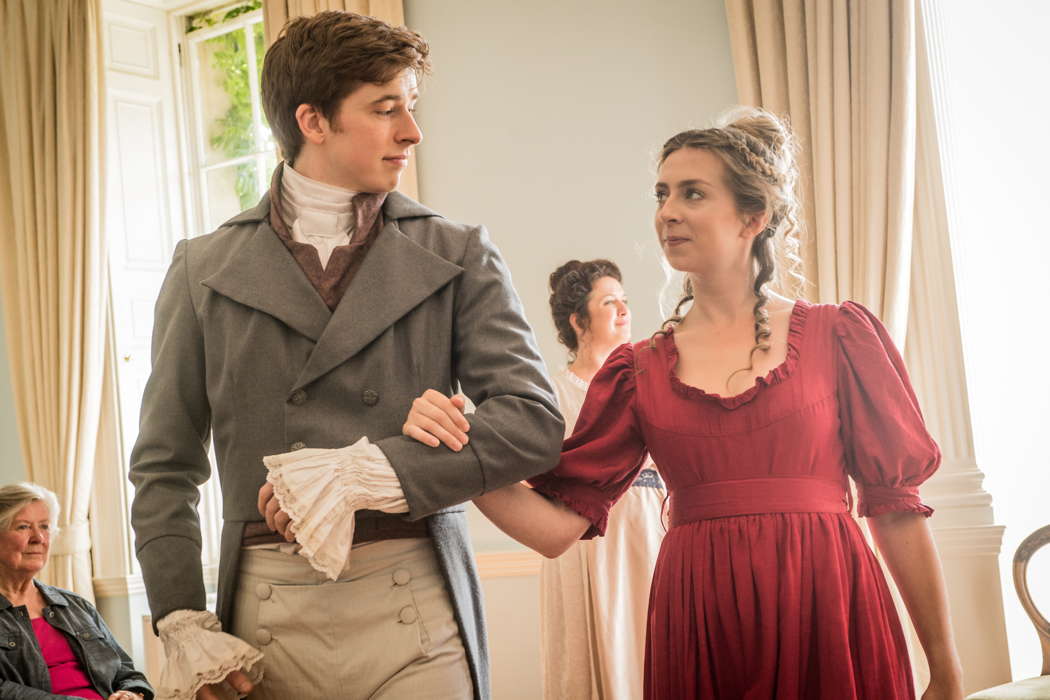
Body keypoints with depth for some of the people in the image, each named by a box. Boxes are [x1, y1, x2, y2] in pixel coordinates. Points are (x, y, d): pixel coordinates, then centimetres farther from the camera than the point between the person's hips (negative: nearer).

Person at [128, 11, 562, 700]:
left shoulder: (459, 256, 5)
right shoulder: (204, 269, 7)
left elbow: (534, 420, -7)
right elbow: (165, 466, 9)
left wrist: (366, 471, -17)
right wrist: (184, 626, -2)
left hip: (416, 618, 0)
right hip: (267, 612, 1)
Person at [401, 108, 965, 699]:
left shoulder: (840, 337, 2)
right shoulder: (639, 370, 7)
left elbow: (897, 502, 1)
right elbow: (557, 524, 0)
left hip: (828, 625, -1)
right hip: (700, 631, 2)